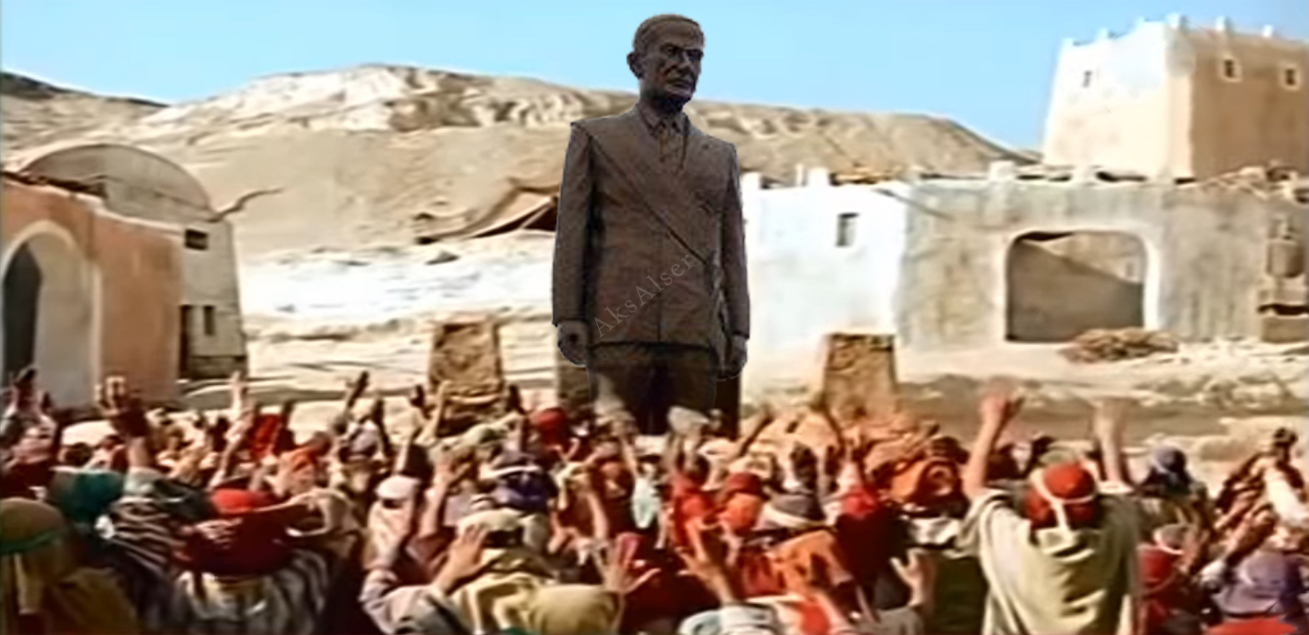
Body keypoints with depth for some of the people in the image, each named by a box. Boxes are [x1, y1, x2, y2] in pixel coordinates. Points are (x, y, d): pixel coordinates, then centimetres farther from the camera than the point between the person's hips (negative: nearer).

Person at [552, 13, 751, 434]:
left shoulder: (721, 156, 21)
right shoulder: (594, 138, 13)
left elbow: (732, 250, 16)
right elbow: (571, 234, 6)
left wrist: (738, 331, 7)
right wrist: (568, 318, -4)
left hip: (696, 337, 2)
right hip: (620, 329, -2)